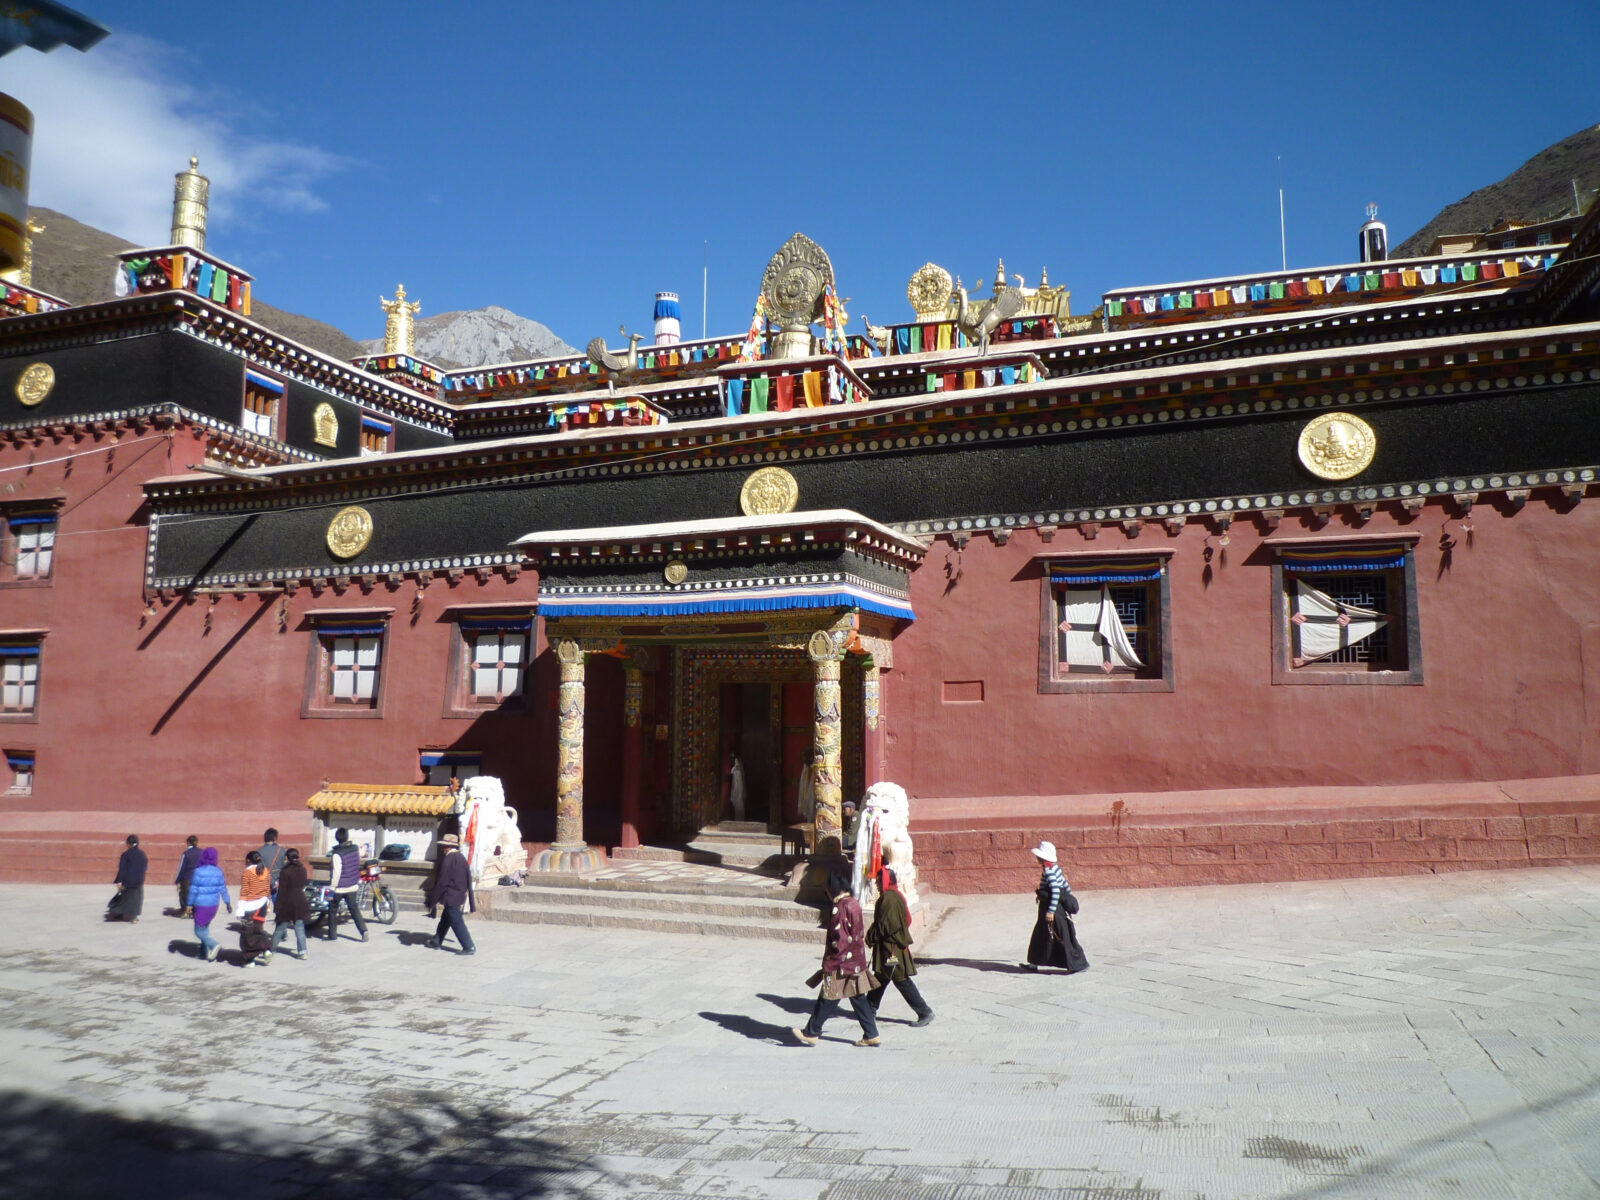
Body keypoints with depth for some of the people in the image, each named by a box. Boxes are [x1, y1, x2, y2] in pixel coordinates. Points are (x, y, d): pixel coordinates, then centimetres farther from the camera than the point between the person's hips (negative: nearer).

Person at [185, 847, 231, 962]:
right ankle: (206, 952, 21)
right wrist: (227, 902, 11)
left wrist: (190, 904, -3)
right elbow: (223, 889, 2)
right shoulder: (218, 872, -1)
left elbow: (193, 889, -11)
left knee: (199, 931, 3)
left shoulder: (198, 872, -15)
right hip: (214, 904, 5)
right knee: (205, 927, 21)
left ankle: (213, 945, -19)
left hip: (201, 905, -5)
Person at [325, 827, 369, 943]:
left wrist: (332, 887, -15)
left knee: (333, 910, 12)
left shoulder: (337, 854, -19)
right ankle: (363, 930, -4)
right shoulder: (355, 848, -2)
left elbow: (337, 872, -21)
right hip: (352, 886, 5)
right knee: (354, 909, 10)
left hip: (339, 887, -5)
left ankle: (332, 934, 18)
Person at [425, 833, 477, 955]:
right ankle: (436, 941, 36)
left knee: (457, 922, -5)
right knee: (445, 919, 22)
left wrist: (432, 902, -11)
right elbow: (468, 879, 15)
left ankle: (469, 947, -5)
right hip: (460, 894, 9)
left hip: (451, 897, -9)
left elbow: (441, 883, -18)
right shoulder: (461, 858, 9)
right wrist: (470, 901, 22)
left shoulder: (448, 860, -17)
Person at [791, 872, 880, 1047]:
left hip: (842, 964, -9)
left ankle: (811, 1033, 13)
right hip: (856, 960, 9)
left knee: (828, 999, 2)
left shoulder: (840, 907, -19)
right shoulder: (854, 904, 8)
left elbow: (838, 940, -21)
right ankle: (872, 1035, 15)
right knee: (858, 998, 13)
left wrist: (828, 964, -13)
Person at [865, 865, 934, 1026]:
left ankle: (925, 1012, -1)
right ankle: (870, 1008, 30)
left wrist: (869, 938, -12)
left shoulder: (888, 898, -21)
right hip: (897, 943, 10)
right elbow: (907, 920, 17)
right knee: (880, 977, 19)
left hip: (891, 947, -10)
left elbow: (883, 926, -24)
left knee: (901, 981, -4)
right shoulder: (897, 895, 10)